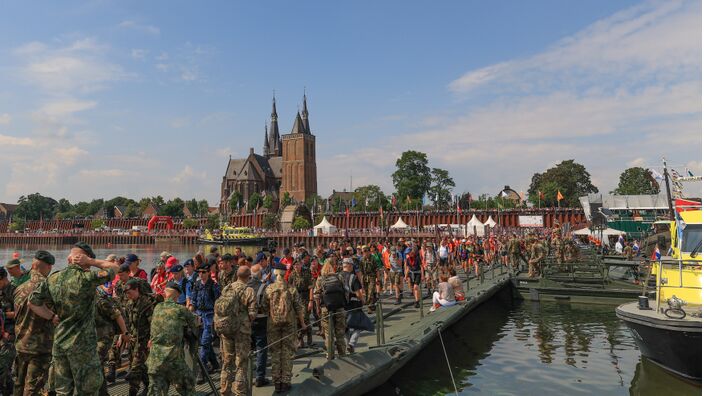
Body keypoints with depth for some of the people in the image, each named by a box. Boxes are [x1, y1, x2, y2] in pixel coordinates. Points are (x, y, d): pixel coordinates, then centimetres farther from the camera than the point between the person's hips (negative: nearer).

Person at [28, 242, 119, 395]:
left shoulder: (52, 279, 2)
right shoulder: (86, 278, -17)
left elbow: (33, 302, 8)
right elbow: (114, 267, -7)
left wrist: (53, 317, 11)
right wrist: (91, 261, -7)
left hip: (59, 342, 6)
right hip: (82, 344, -6)